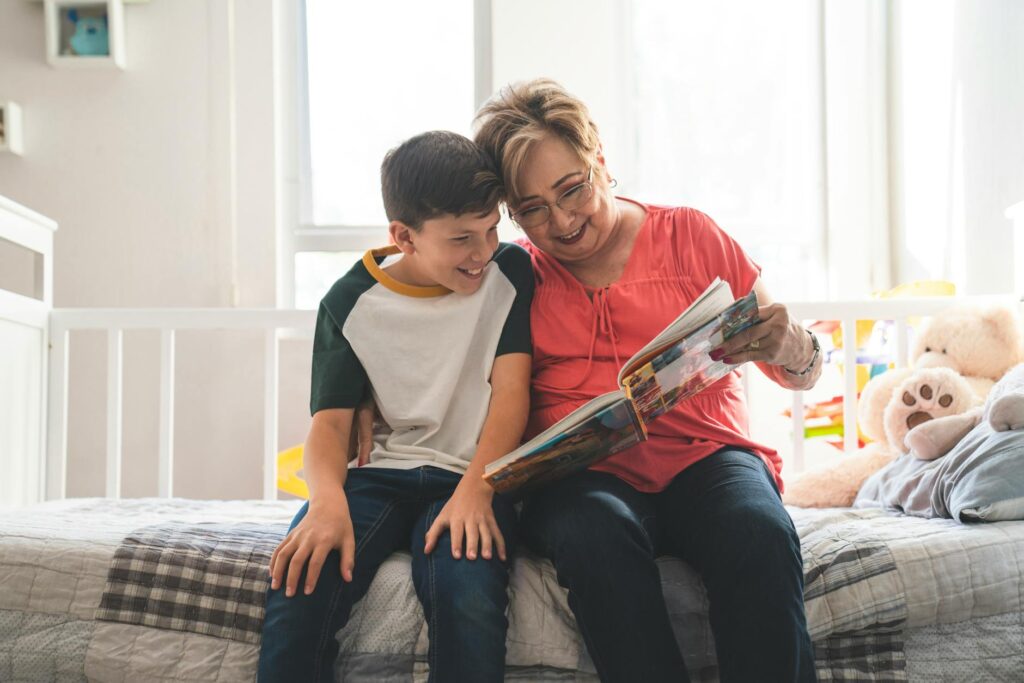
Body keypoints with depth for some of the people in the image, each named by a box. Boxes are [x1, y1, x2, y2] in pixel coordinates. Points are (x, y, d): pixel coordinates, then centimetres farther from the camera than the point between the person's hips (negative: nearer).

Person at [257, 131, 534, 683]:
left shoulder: (510, 273, 3)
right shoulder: (351, 301, 3)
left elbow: (511, 389, -3)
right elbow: (330, 420, -1)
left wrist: (475, 489, -21)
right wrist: (328, 502, -23)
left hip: (470, 476, 0)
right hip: (377, 474, 1)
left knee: (466, 596, -33)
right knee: (297, 587, -29)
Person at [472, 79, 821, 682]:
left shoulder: (690, 236, 12)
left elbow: (804, 375, 12)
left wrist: (785, 345, -12)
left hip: (703, 456, 0)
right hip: (580, 475, 0)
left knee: (761, 535, -34)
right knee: (597, 538, -36)